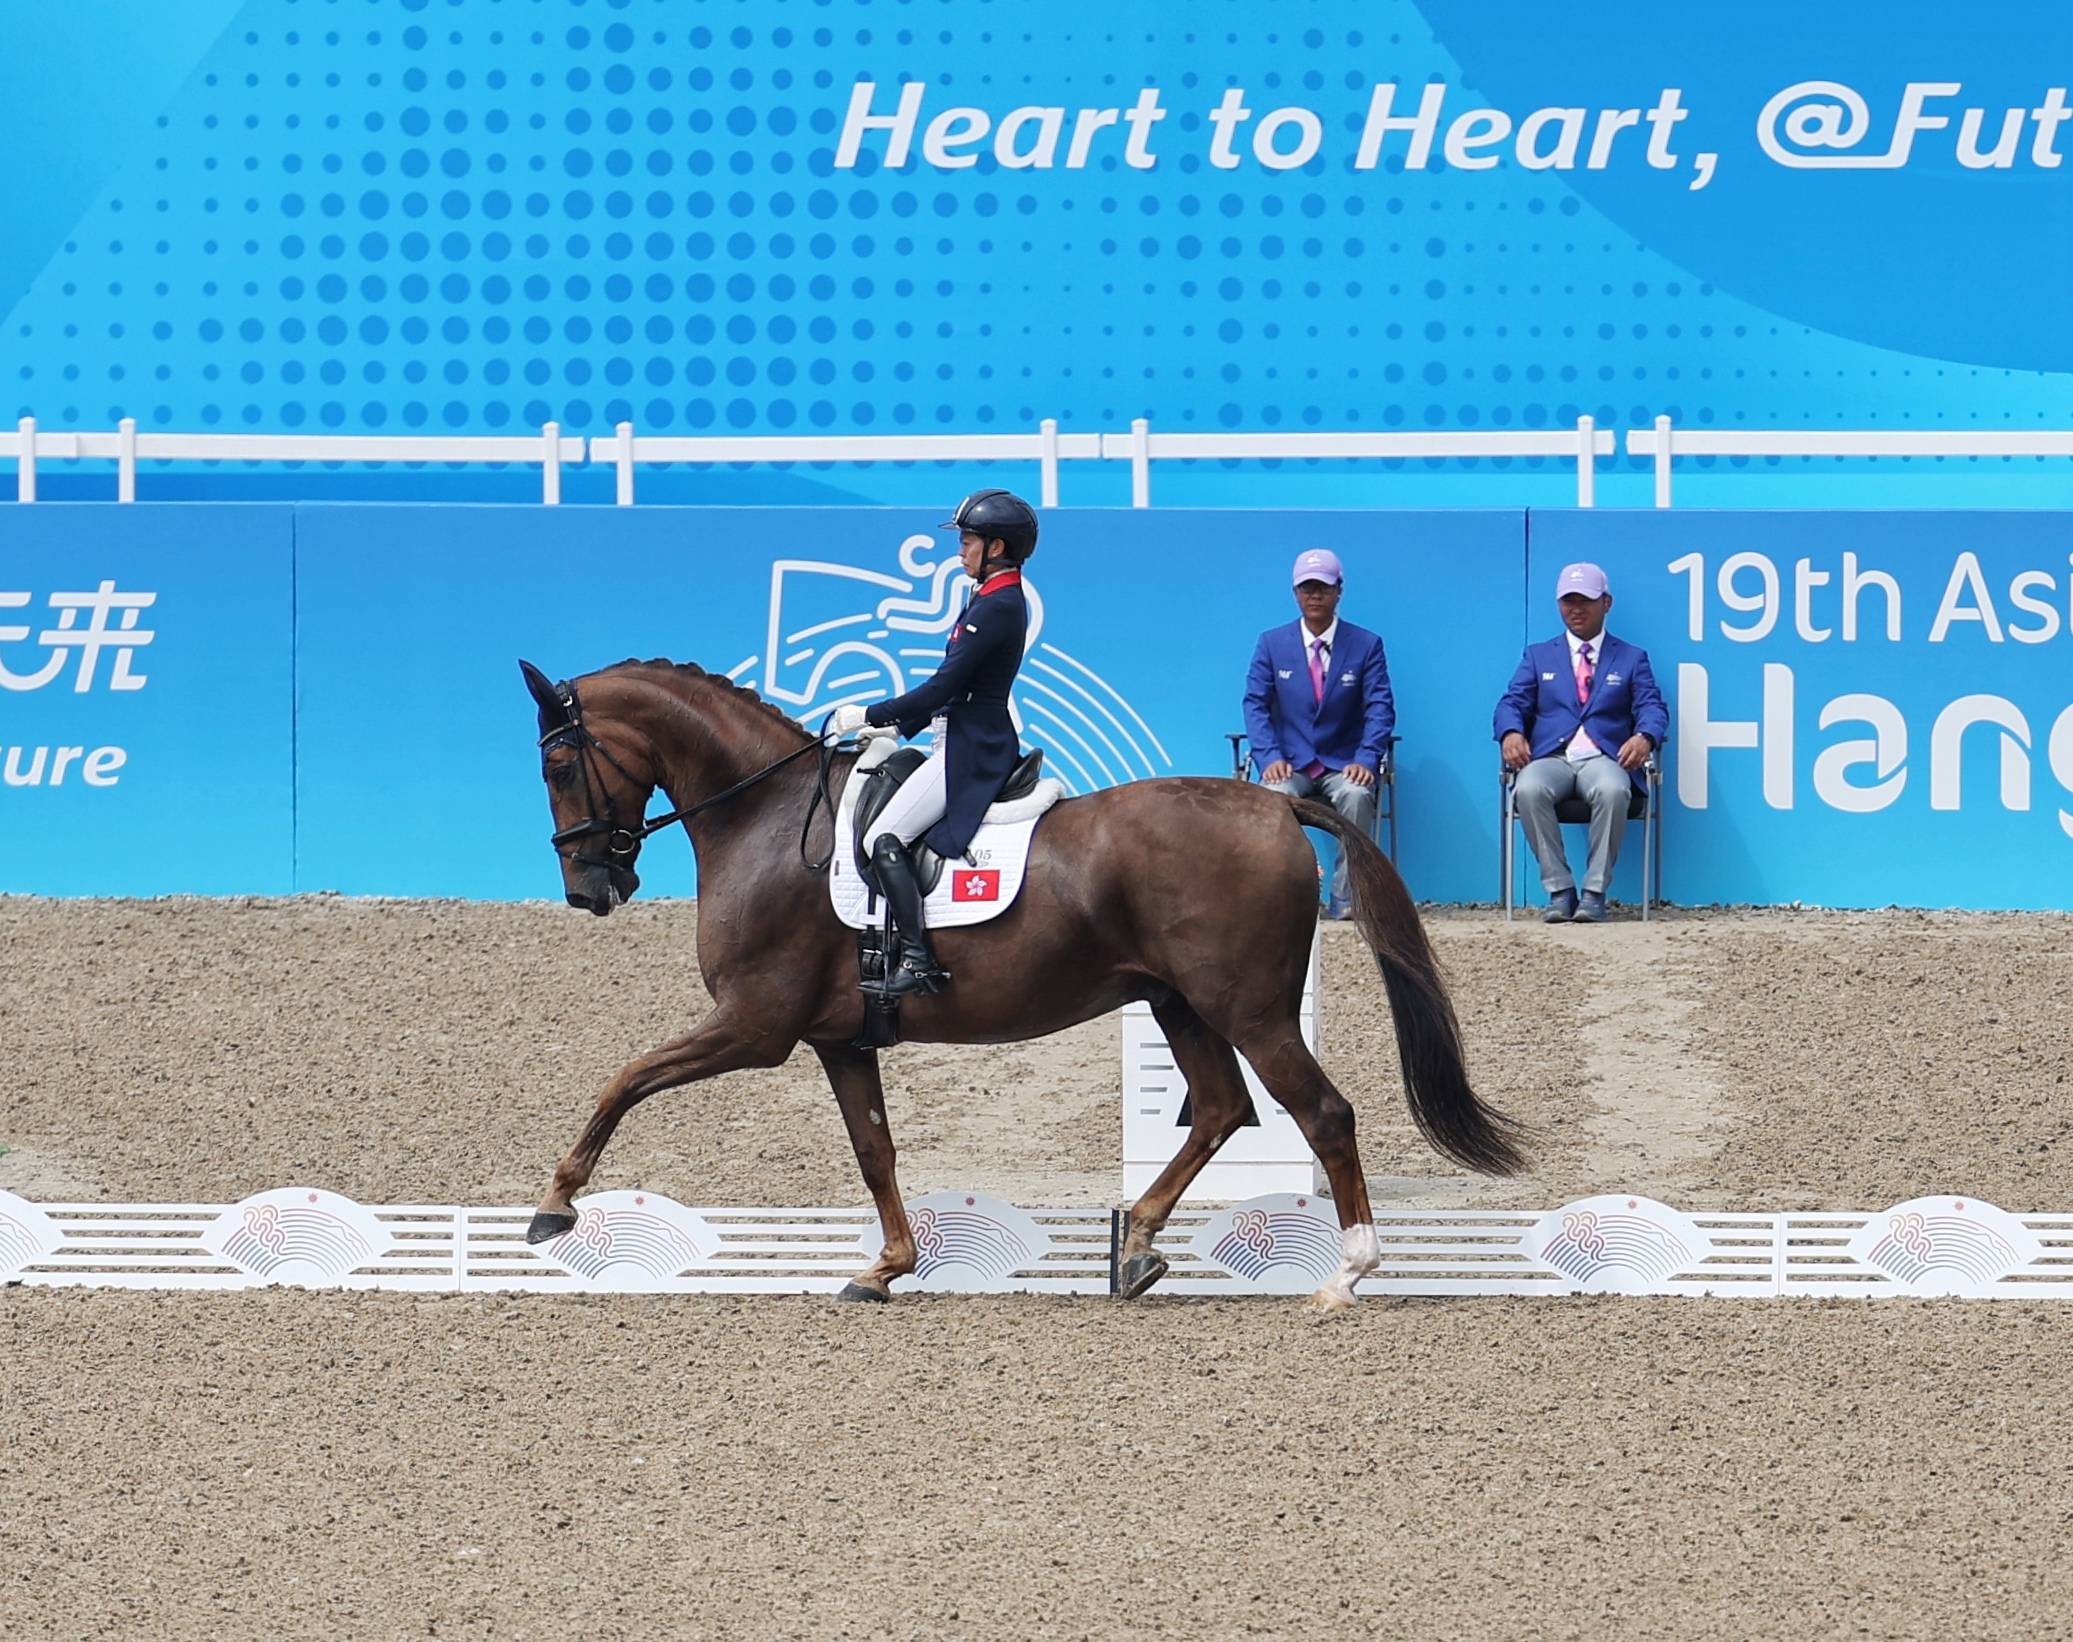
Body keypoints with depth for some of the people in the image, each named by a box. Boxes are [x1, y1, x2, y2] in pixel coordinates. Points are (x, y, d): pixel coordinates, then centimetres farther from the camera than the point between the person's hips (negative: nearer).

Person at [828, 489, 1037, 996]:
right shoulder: (1000, 601, 15)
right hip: (969, 742, 11)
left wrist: (867, 717, -12)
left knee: (884, 840, -18)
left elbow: (941, 688, -20)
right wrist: (896, 725, 17)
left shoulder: (994, 607, -17)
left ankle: (918, 960, -24)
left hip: (970, 751, -11)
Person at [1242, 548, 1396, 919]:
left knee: (1356, 796, -35)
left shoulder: (1366, 646, 4)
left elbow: (1380, 709, -2)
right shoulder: (1272, 644, 7)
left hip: (1343, 764, -1)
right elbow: (1255, 704, 1)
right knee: (1271, 797, -34)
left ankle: (1344, 899, -27)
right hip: (1290, 763, 1)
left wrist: (1366, 760, -19)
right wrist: (1270, 758, -15)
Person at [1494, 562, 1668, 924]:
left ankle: (1595, 892, -30)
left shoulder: (1632, 659, 19)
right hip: (1551, 758, 1)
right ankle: (1559, 890, -26)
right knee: (1529, 789, -36)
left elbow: (1652, 708, 6)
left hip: (1603, 759, -1)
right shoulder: (1538, 657, 23)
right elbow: (1512, 704, 12)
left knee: (1613, 790, -39)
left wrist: (1644, 738, -18)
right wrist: (1510, 733, -13)